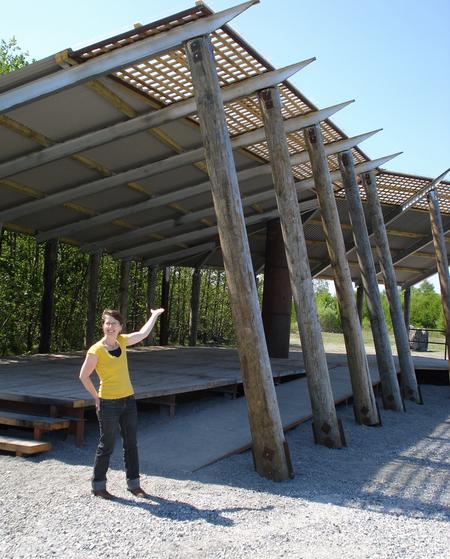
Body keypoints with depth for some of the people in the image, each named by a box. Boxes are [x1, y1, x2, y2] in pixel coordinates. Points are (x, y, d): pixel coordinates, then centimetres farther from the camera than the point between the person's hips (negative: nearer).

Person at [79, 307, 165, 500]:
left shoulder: (121, 341, 2)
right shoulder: (96, 350, -14)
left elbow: (143, 333, 18)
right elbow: (83, 376, -6)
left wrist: (154, 315, 27)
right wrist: (97, 397, -4)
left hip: (128, 400, 6)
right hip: (109, 404, -6)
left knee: (131, 444, 12)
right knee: (107, 445, 4)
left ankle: (134, 484, 24)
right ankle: (98, 485, 20)